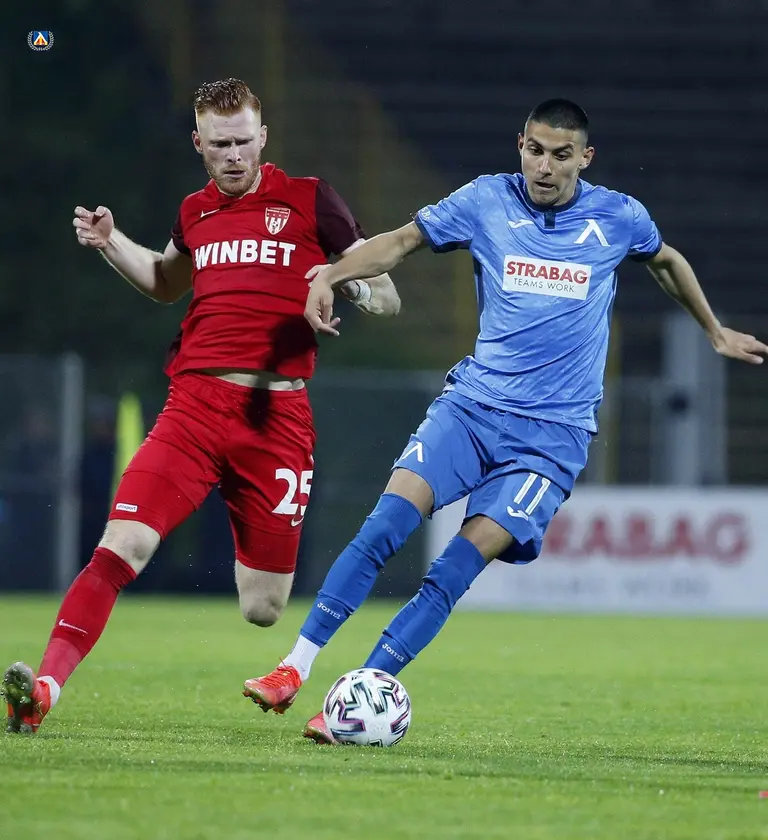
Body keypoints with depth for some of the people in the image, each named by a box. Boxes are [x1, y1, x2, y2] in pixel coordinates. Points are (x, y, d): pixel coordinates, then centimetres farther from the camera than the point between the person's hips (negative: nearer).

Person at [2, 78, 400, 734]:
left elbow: (387, 298, 7)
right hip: (194, 404, 2)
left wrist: (351, 287, -16)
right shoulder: (196, 213, 15)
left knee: (262, 611, 1)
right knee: (123, 545, -21)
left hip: (277, 415, -2)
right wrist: (110, 244, 20)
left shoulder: (309, 201, 4)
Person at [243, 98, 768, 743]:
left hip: (554, 433, -1)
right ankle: (294, 670, -15)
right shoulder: (486, 201, 2)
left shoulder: (618, 218, 3)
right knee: (387, 525, -20)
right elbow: (402, 242, 9)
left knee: (462, 563, -17)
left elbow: (667, 262, 24)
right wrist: (331, 275, -8)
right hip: (472, 405, 1)